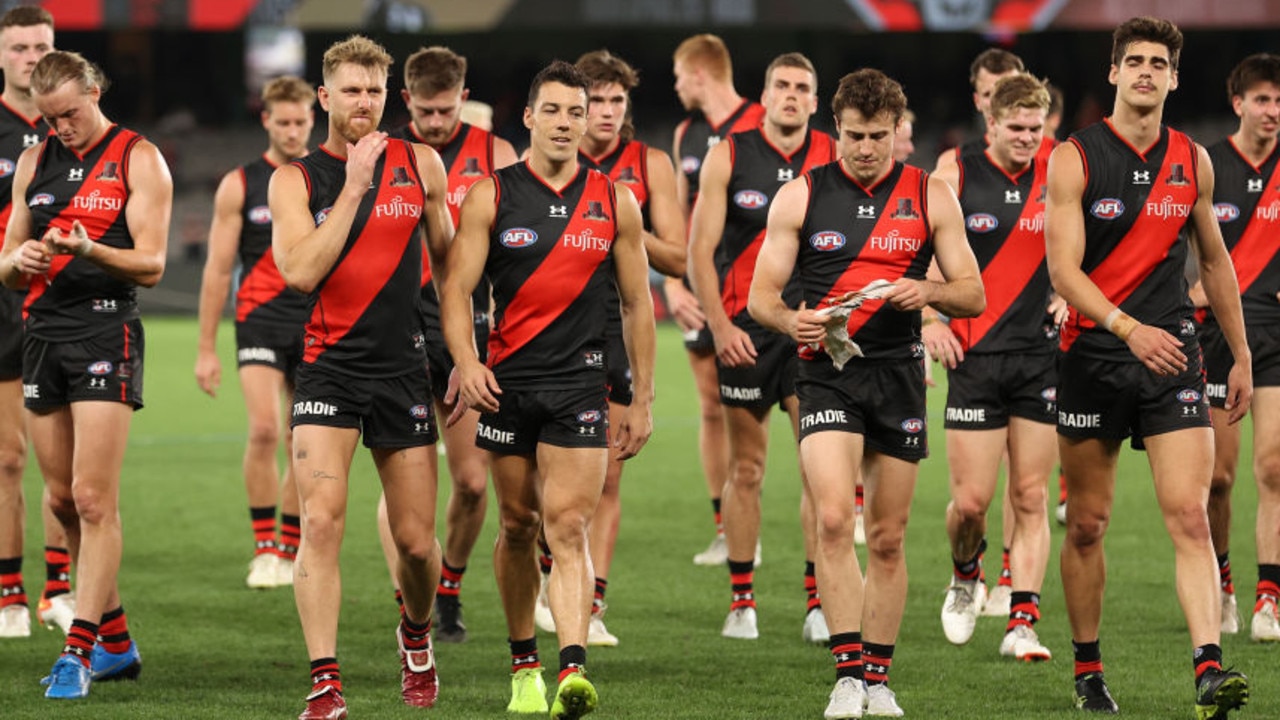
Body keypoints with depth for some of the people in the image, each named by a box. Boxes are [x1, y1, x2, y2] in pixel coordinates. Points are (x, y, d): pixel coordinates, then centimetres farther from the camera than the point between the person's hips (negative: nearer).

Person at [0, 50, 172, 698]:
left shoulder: (138, 159, -2)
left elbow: (150, 266, -7)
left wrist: (85, 250, -24)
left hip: (106, 333, -6)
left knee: (93, 501, -12)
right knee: (63, 501, 8)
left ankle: (79, 650, -12)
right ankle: (116, 641, 18)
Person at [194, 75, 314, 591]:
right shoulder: (240, 185, 3)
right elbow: (218, 270, 5)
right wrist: (206, 349, 2)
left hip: (319, 328, 2)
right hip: (261, 321, -2)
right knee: (264, 429, -18)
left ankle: (289, 551, 15)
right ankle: (264, 547, -9)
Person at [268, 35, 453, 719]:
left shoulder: (420, 164, 6)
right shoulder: (294, 179, 0)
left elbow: (449, 258, 18)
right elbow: (300, 270, -15)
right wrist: (354, 186, -13)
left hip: (403, 369, 2)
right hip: (328, 369, -2)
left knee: (416, 541, 5)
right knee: (322, 520, -18)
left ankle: (416, 632, 38)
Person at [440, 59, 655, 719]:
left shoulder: (615, 203, 6)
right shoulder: (490, 197, 3)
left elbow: (636, 305, 11)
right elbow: (456, 288, -1)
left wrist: (642, 400, 9)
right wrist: (466, 360, -19)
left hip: (580, 386, -1)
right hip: (507, 381, 1)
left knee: (567, 527, -13)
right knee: (518, 527, 9)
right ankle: (523, 665, 24)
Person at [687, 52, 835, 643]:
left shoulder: (833, 160, 3)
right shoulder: (729, 157, 1)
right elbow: (700, 251, 1)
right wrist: (720, 326, -8)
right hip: (745, 329, 0)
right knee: (746, 468, 5)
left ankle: (818, 602, -4)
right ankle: (742, 601, 14)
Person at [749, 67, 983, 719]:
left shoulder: (930, 196, 6)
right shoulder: (801, 196, 4)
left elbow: (973, 296, 6)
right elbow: (760, 294, 4)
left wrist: (927, 291, -15)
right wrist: (791, 319, -18)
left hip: (899, 373, 2)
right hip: (827, 372, -2)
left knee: (887, 538, 6)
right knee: (833, 518, -19)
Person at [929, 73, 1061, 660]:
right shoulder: (954, 177, -2)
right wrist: (928, 321, -7)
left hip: (1041, 354, 2)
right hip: (974, 354, -2)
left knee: (1031, 496, 0)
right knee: (971, 500, -3)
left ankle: (1022, 622, 2)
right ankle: (965, 577, 28)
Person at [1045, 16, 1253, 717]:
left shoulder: (1193, 161, 8)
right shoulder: (1074, 159, -4)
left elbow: (1216, 263, 19)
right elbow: (1064, 270, -12)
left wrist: (1241, 357, 19)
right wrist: (1129, 329, -26)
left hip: (1172, 355, 2)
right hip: (1093, 356, -2)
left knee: (1190, 515, -12)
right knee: (1087, 525, 7)